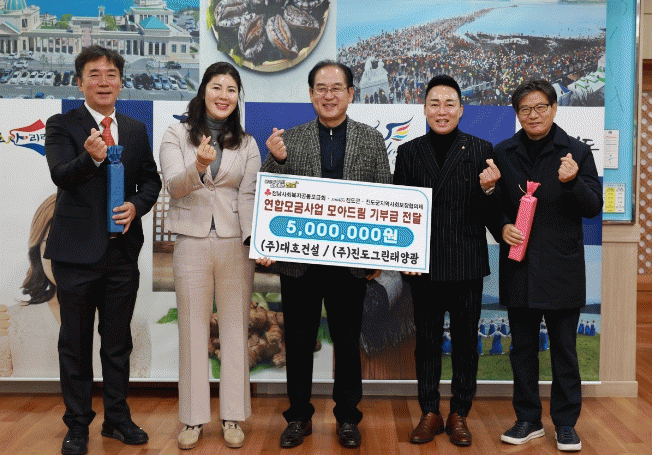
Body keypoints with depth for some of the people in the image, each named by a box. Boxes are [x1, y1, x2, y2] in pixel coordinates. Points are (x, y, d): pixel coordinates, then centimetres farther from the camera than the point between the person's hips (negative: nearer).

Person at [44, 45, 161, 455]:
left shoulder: (136, 130, 9)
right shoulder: (62, 126, -3)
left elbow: (151, 179, 11)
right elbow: (61, 176, -19)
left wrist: (136, 205, -9)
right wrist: (91, 157, -39)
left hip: (123, 249, 4)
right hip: (77, 251, -3)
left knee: (119, 342, 14)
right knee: (76, 344, 9)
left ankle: (118, 418, 29)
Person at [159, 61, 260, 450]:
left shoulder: (246, 144, 8)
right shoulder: (176, 135, 4)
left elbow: (249, 195, 0)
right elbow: (173, 185, -9)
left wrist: (255, 238, -16)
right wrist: (198, 166, -29)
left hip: (235, 243, 1)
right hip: (192, 242, -1)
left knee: (235, 328, 5)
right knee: (193, 330, 7)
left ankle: (233, 417, 17)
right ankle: (194, 418, 18)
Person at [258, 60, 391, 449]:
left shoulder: (372, 141, 5)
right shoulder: (289, 140, 4)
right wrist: (276, 159, -18)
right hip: (298, 259, 0)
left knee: (348, 342, 11)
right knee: (299, 341, 10)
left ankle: (348, 417, 26)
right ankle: (299, 416, 26)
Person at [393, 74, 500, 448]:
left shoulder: (481, 150, 1)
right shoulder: (409, 152, 5)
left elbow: (490, 211, -2)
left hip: (467, 263, -1)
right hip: (424, 263, 1)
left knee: (466, 340, 9)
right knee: (427, 340, 10)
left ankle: (460, 415, 24)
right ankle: (430, 414, 24)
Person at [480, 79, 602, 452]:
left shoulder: (576, 152, -1)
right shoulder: (504, 153, 6)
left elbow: (593, 208, -4)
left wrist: (572, 182, -22)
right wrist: (502, 225, -12)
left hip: (561, 267, -2)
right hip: (519, 265, 3)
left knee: (564, 348, 7)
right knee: (523, 347, 11)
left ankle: (566, 422, 22)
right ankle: (528, 419, 25)